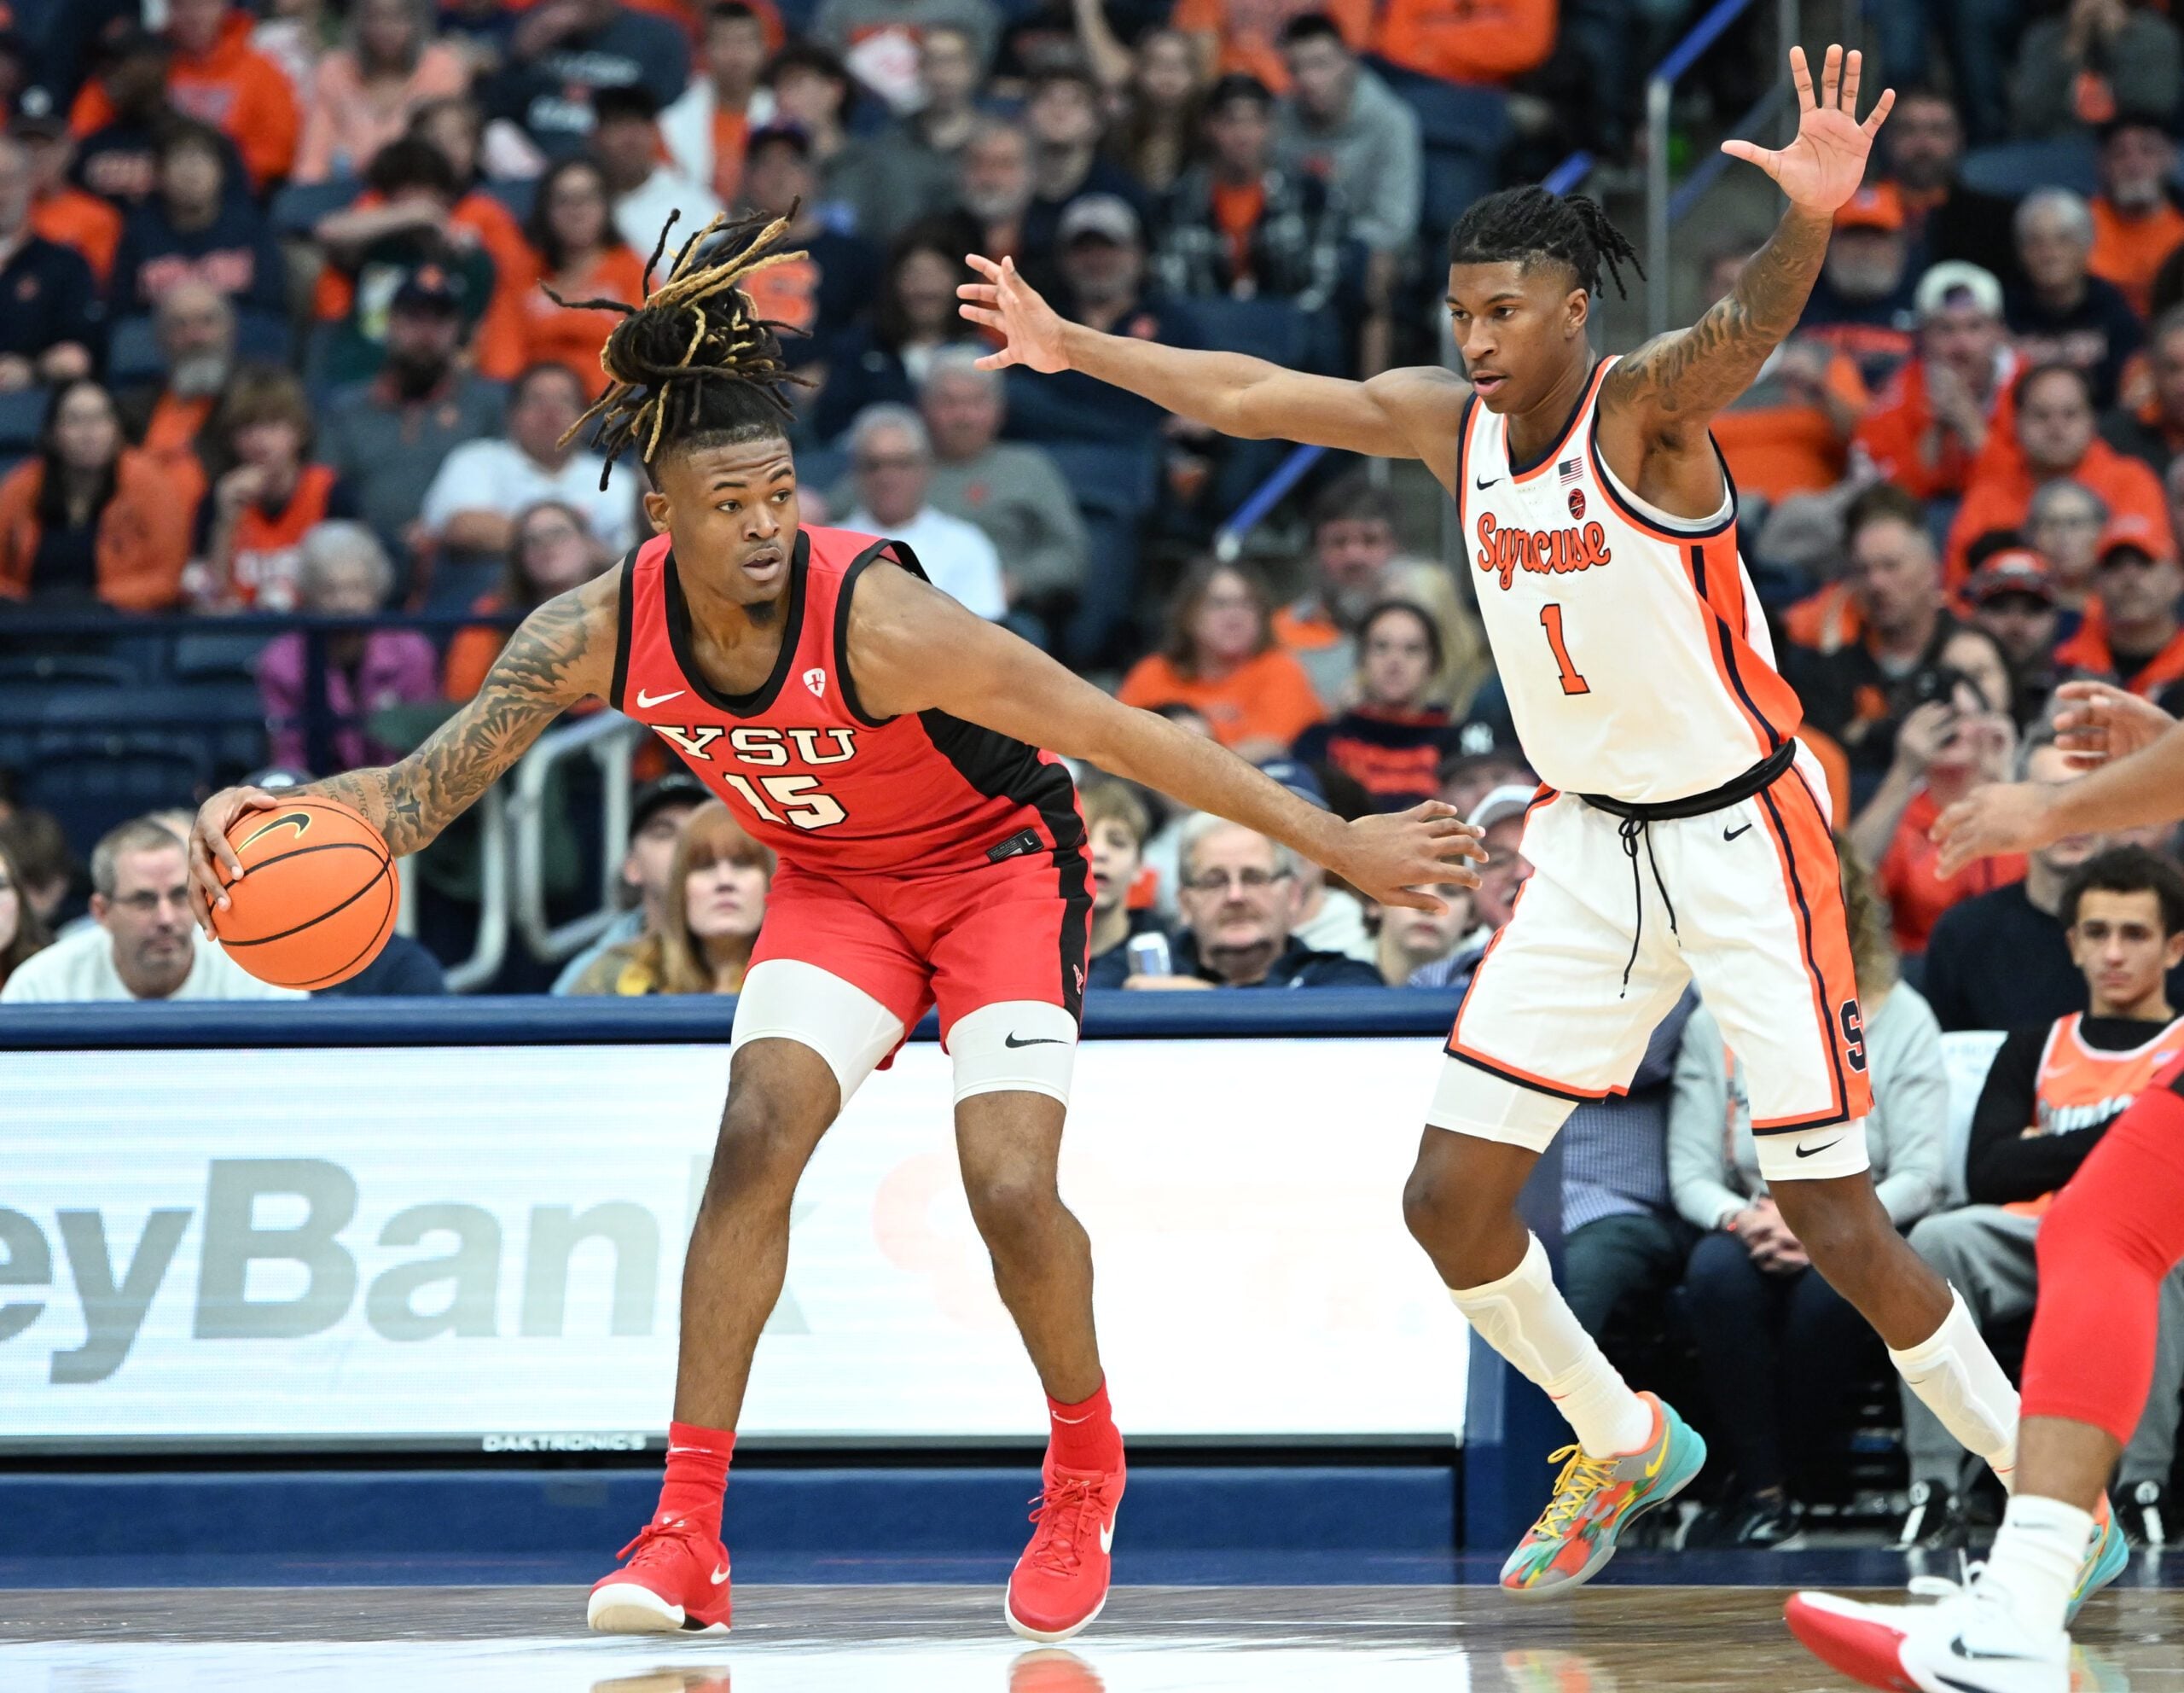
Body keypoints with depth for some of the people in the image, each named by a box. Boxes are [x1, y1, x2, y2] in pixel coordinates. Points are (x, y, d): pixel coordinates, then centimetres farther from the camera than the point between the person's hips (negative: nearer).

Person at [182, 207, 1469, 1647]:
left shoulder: (879, 621, -35)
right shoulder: (602, 634, -22)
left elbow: (1124, 737, -28)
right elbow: (427, 790, -15)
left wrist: (1334, 845, -23)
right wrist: (277, 815, -36)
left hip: (1001, 863, -4)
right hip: (833, 884, 4)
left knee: (1010, 1188, -18)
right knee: (759, 1132, -19)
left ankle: (1086, 1471, 13)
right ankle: (689, 1532, -16)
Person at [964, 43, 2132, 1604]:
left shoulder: (1643, 409, -19)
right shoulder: (1448, 420, 1)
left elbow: (1743, 329, -41)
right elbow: (1249, 393, 14)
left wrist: (1810, 221, -62)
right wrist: (1074, 348, 21)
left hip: (1745, 842, -7)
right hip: (1590, 844, 7)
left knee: (1838, 1227, -9)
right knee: (1453, 1198, 3)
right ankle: (1625, 1446, 27)